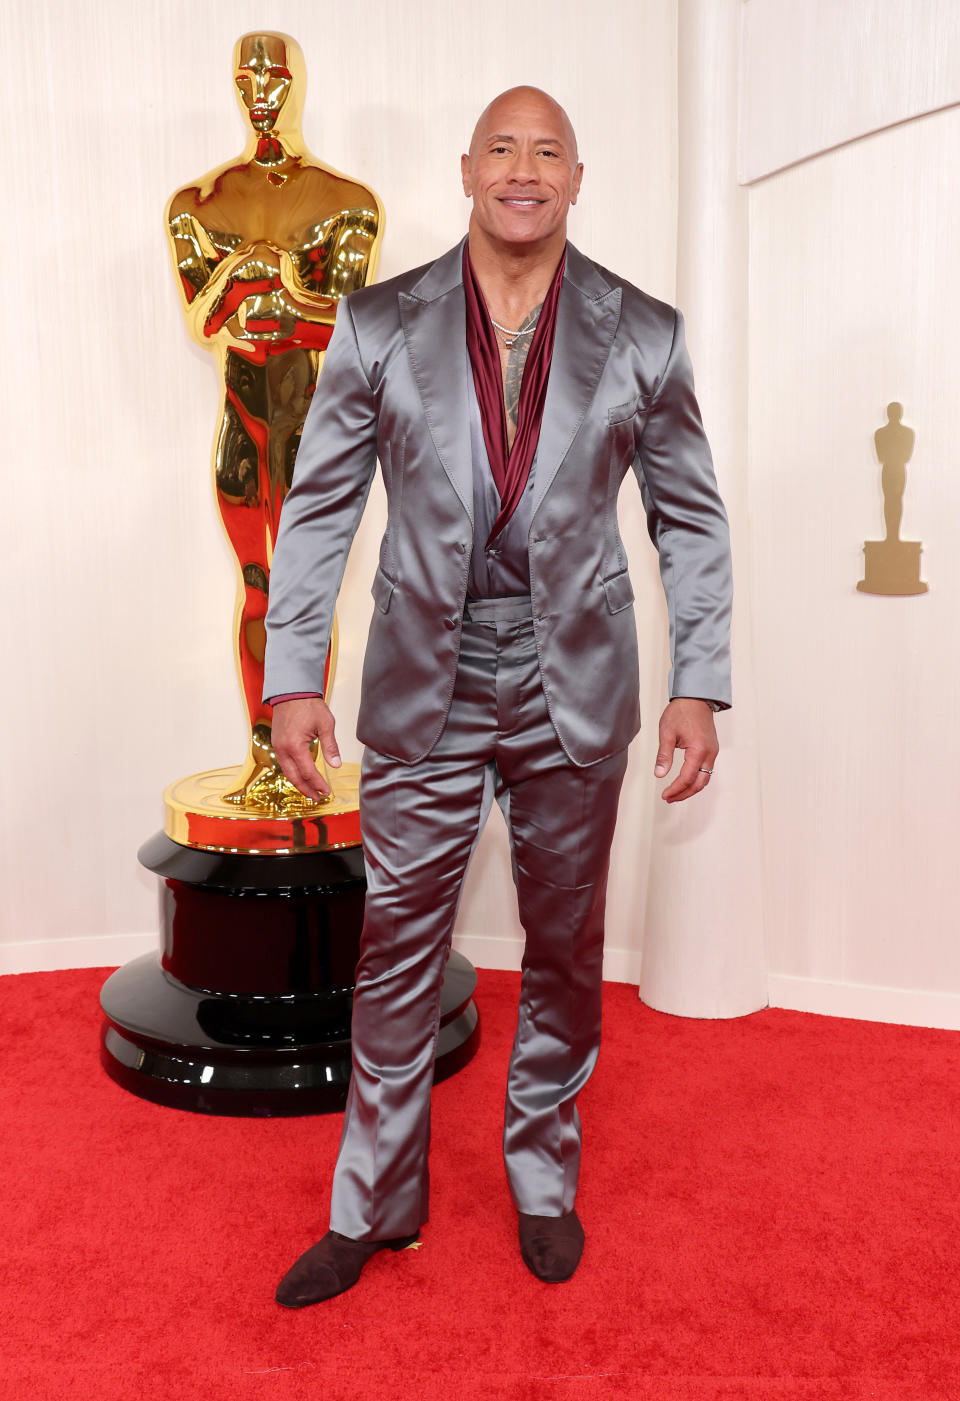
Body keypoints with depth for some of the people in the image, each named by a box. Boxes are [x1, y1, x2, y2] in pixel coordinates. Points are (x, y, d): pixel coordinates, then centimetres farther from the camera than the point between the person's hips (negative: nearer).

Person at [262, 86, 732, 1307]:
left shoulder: (642, 336, 0)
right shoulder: (379, 324, 0)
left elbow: (690, 520, 5)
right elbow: (317, 508, 3)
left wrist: (699, 685, -1)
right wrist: (292, 677, -2)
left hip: (575, 693, 1)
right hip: (422, 689, 0)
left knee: (564, 952, 13)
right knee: (397, 950, 7)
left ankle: (544, 1181, 34)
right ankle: (373, 1204, 26)